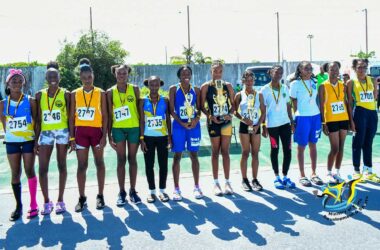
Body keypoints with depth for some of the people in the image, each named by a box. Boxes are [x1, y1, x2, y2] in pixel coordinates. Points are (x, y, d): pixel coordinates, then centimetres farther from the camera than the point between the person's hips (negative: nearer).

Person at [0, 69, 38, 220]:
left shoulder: (30, 101, -3)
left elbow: (36, 121, 0)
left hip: (28, 141, -2)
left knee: (29, 171, 0)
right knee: (15, 173, 6)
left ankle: (33, 205, 8)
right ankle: (18, 206, 14)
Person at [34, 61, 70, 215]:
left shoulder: (65, 94, 0)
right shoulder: (40, 95, 6)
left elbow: (70, 117, 2)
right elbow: (38, 119, 7)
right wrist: (36, 140, 4)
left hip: (62, 132, -2)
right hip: (45, 133, 2)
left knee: (62, 166, 5)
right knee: (42, 168, -3)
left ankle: (60, 200, 13)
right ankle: (47, 201, 10)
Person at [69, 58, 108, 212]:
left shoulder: (100, 93, 0)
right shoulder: (75, 94, 4)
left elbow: (105, 116, 0)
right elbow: (72, 117, 4)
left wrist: (104, 135, -7)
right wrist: (72, 137, -1)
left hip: (96, 131, -1)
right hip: (80, 131, 1)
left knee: (99, 163, 8)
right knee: (82, 165, 3)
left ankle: (100, 196, 18)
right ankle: (82, 198, 11)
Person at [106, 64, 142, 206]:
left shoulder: (135, 89, 3)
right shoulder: (111, 92, 2)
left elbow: (140, 109, 5)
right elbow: (109, 115, 3)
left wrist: (142, 129, 2)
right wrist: (109, 135, -1)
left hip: (134, 128, 0)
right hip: (118, 129, 0)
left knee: (132, 159, 7)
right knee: (121, 160, 4)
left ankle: (133, 191, 16)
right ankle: (122, 192, 12)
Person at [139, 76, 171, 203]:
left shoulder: (165, 100, 3)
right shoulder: (143, 101, 0)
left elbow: (168, 119, 5)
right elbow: (141, 121, 0)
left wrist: (169, 137, 1)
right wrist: (141, 138, -5)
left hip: (162, 136, 1)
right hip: (148, 137, 0)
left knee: (163, 164, 5)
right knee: (149, 165, 5)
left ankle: (162, 190, 16)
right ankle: (152, 191, 16)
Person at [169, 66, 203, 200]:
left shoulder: (196, 90, 6)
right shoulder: (174, 89, -1)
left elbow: (199, 108, 7)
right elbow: (171, 110, -5)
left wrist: (196, 119, -13)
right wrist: (182, 123, -15)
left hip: (194, 125, 2)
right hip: (179, 125, -2)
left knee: (194, 155, 8)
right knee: (177, 156, 1)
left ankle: (196, 187, 17)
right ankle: (176, 189, 9)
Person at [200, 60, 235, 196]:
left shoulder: (228, 86, 6)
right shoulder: (206, 86, -2)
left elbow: (233, 104, 9)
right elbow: (202, 106, -2)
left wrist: (229, 114, -9)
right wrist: (210, 116, -15)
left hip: (226, 121, 2)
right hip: (213, 122, -2)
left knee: (225, 151, 4)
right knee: (215, 151, 5)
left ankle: (227, 182, 10)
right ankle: (216, 183, 12)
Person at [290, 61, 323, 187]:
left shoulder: (314, 82, 10)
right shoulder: (295, 84, -5)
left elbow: (316, 99, 15)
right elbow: (293, 102, -3)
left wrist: (321, 116, 11)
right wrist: (296, 116, -6)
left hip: (315, 116, 5)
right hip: (302, 117, -5)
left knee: (313, 145, 11)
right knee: (301, 147, 3)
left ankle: (314, 174, 20)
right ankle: (302, 176, 10)